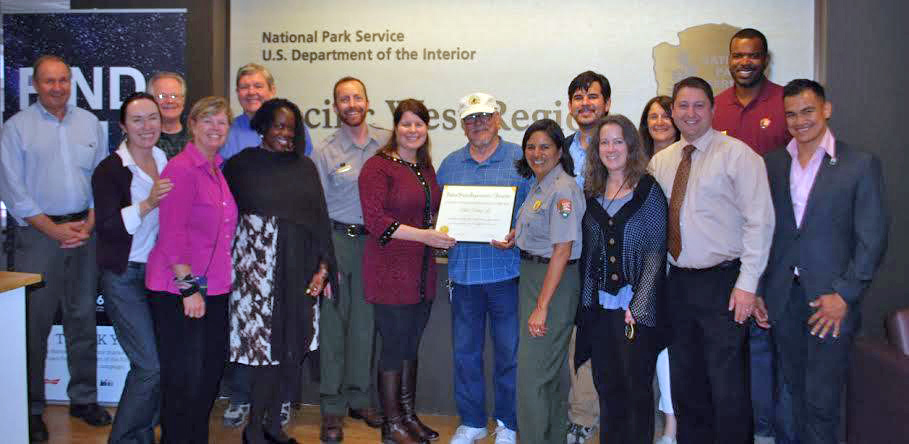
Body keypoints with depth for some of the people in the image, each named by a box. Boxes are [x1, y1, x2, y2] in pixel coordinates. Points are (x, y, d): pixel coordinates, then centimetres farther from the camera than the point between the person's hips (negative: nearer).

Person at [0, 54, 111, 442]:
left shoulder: (89, 123, 11)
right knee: (34, 322, -2)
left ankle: (84, 398, 20)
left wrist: (89, 224, -3)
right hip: (38, 232, -3)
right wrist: (54, 229, -10)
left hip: (85, 231, 3)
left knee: (83, 316, 9)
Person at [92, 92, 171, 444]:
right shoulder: (109, 170, -9)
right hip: (125, 277, -5)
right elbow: (107, 227, -17)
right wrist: (147, 204, -27)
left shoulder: (166, 162, 8)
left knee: (154, 363, 8)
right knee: (150, 366, -9)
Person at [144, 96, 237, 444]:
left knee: (211, 372, 15)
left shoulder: (216, 170, 12)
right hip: (178, 291, -8)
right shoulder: (181, 168, -13)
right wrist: (189, 286, -19)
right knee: (184, 379, 1)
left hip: (214, 289, 8)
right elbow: (171, 232, -18)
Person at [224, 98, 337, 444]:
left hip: (298, 271, 3)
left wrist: (323, 267, 0)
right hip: (257, 267, -3)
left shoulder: (305, 167, 10)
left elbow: (319, 217, 7)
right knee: (265, 345, -4)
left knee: (288, 346, 6)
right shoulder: (241, 165, 2)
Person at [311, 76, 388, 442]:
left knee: (365, 322, 10)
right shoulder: (324, 152, 0)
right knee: (333, 323, 0)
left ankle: (359, 398, 24)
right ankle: (332, 408, 10)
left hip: (375, 240, 2)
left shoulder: (387, 143, 6)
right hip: (337, 240, -2)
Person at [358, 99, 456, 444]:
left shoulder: (426, 168, 14)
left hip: (422, 272, 7)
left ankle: (408, 414, 28)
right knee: (395, 345, 1)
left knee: (411, 346, 15)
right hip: (390, 271, -7)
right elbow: (375, 219, -18)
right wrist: (422, 235, -22)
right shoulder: (378, 166, -9)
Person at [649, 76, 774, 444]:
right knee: (685, 383, 15)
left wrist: (746, 284, -16)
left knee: (727, 386, -2)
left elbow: (759, 222, -11)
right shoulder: (660, 161, 10)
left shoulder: (737, 155, -7)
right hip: (677, 282, 6)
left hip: (722, 282, -5)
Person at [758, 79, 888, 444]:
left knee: (822, 400, -2)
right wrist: (756, 290, 5)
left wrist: (844, 295, -11)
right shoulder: (772, 164, 8)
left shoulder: (860, 164, -3)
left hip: (830, 301, -3)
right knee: (794, 393, 12)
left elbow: (872, 238, -5)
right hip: (783, 298, 3)